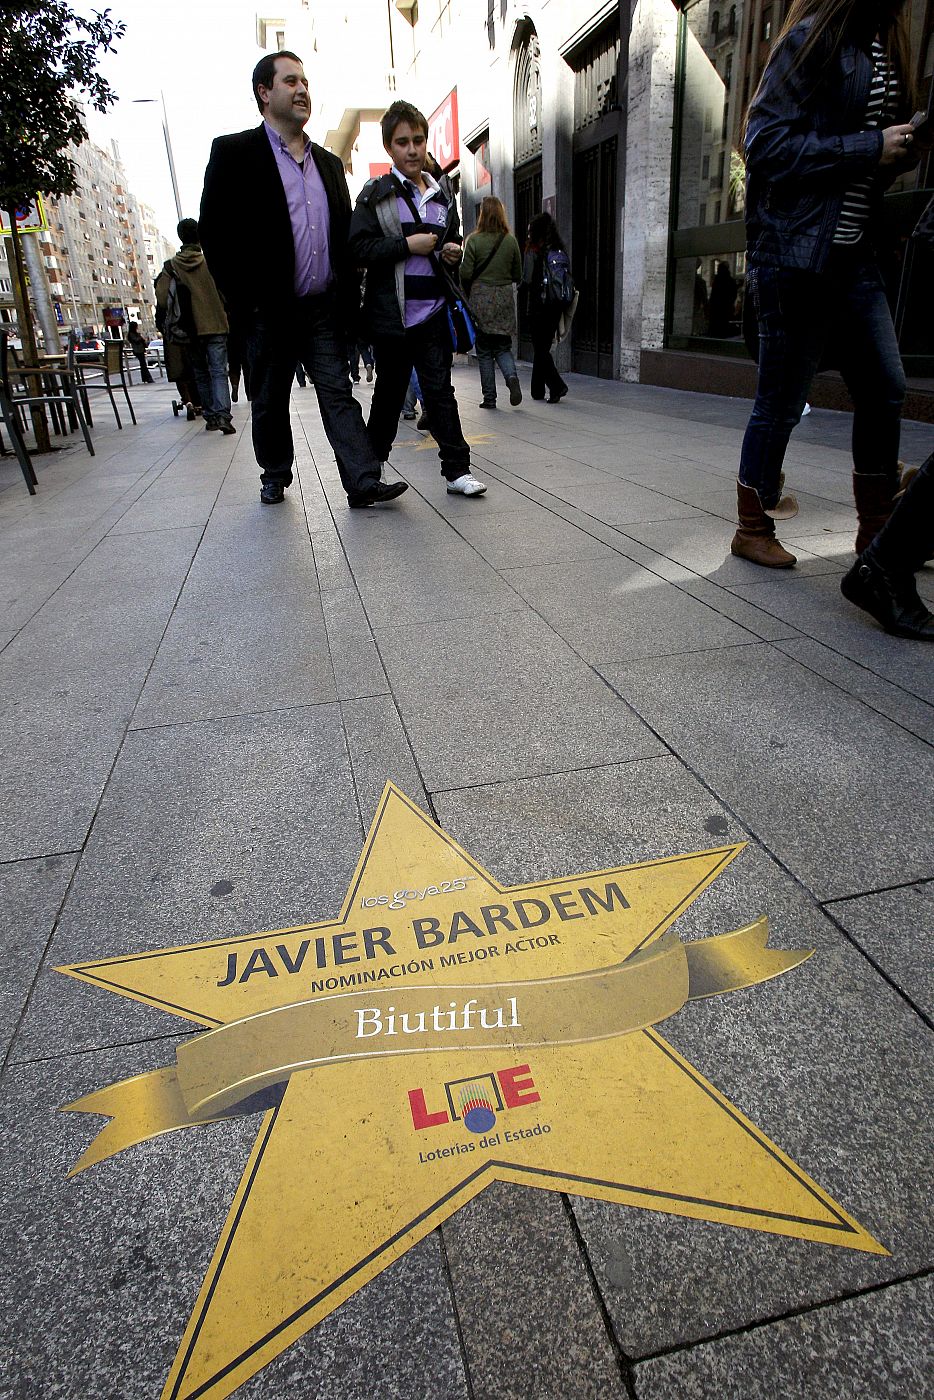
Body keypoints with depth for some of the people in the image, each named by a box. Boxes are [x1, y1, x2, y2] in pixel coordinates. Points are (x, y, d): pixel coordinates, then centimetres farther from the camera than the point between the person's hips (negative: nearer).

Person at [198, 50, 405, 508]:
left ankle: (363, 482, -10)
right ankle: (275, 478, 23)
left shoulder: (329, 162, 17)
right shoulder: (233, 152, 0)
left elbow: (344, 238, 17)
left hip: (323, 310, 4)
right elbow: (214, 233, -6)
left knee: (338, 393, -4)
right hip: (268, 311, -3)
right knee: (269, 401, 7)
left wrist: (348, 302, 6)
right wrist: (244, 303, -11)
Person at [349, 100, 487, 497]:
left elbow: (453, 246, 28)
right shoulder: (375, 194, 1)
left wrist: (454, 255, 4)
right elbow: (360, 248, -8)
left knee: (440, 391, -1)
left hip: (433, 312, 3)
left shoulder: (443, 197, 15)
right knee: (389, 392, 7)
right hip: (391, 313, -3)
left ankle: (457, 470, -1)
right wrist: (407, 245, -15)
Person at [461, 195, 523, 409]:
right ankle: (511, 376, -16)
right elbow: (518, 275, 8)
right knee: (503, 347, 13)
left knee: (484, 351, 6)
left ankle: (489, 397, 5)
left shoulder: (474, 240, -7)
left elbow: (466, 274, -8)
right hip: (505, 299, 2)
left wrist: (466, 296, 9)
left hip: (481, 298, -2)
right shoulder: (511, 241, 2)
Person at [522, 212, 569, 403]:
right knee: (544, 347, 14)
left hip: (538, 304, -6)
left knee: (540, 349, -2)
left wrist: (522, 284, 8)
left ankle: (557, 386, -17)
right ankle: (537, 389, 20)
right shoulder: (559, 250, 8)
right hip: (555, 305, 6)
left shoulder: (533, 251, -9)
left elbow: (527, 280, -12)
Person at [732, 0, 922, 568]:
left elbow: (874, 168, 22)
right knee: (782, 399, -2)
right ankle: (753, 530, 12)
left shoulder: (884, 46, 20)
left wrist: (904, 148, 2)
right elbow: (767, 145, -15)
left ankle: (878, 529, 17)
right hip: (797, 252, -8)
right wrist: (870, 148, -15)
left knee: (885, 389, 6)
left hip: (854, 254, 9)